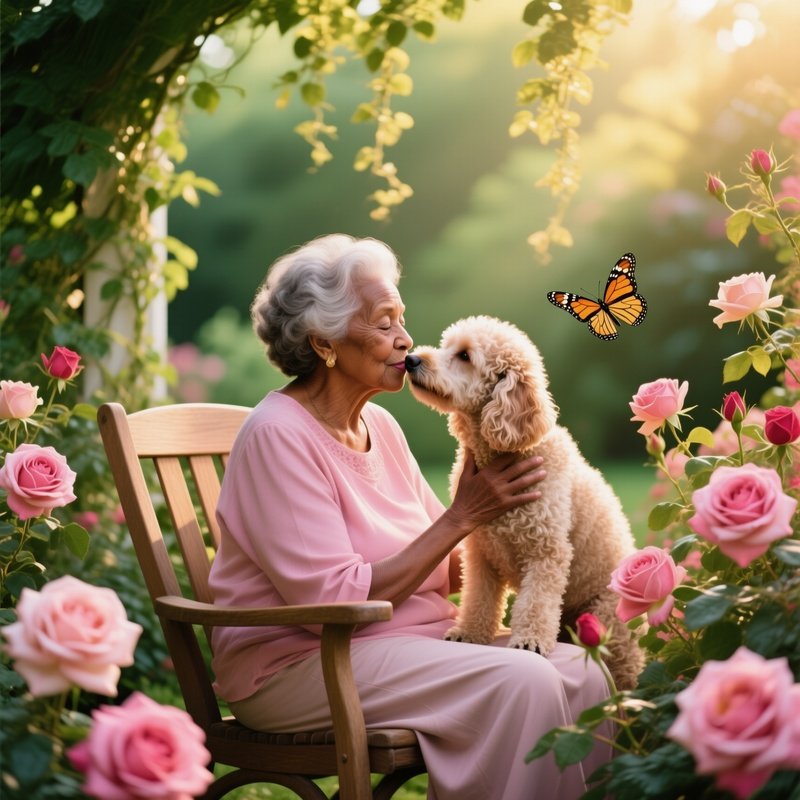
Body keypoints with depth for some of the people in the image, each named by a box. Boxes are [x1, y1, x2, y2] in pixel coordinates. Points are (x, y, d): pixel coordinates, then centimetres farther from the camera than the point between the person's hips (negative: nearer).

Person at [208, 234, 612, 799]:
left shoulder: (379, 425, 12)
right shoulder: (280, 434, -13)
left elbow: (444, 568, 12)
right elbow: (337, 600, -20)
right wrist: (462, 516, -17)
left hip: (414, 637, 8)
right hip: (298, 663, -8)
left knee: (581, 672, -13)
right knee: (521, 681, -26)